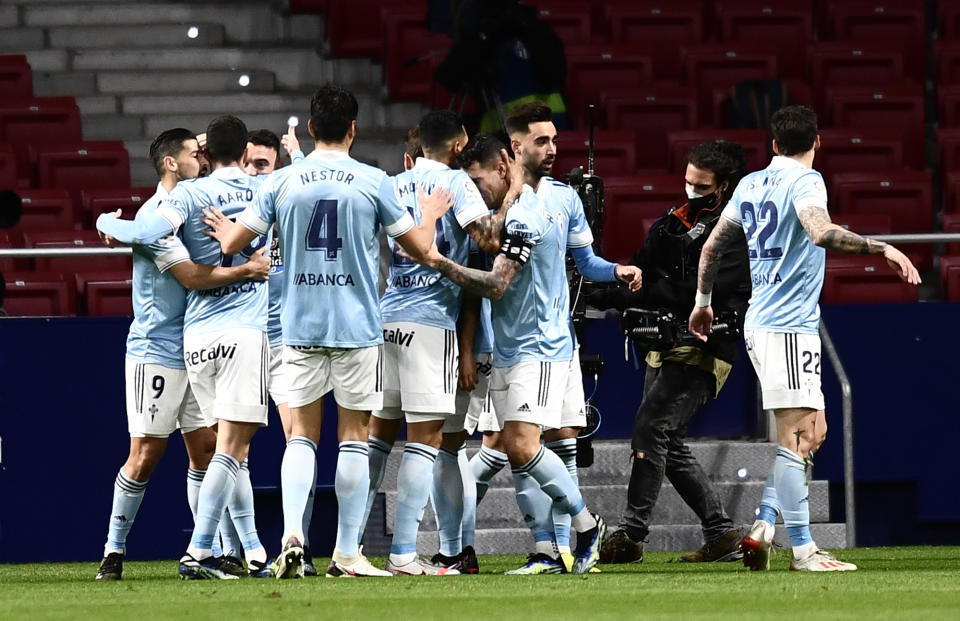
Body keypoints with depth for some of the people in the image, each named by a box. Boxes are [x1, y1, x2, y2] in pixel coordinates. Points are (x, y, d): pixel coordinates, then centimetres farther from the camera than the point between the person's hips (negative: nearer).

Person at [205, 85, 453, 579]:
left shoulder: (281, 182, 1)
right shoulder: (373, 182, -4)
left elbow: (232, 243, 5)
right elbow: (418, 247, 4)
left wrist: (224, 232, 29)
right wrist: (429, 216, 25)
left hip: (300, 328, 2)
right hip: (357, 327, -1)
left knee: (302, 433, 7)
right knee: (354, 436, 5)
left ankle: (292, 533, -13)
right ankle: (347, 554, 5)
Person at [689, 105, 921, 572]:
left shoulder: (750, 185, 15)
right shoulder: (805, 181, -9)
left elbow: (712, 246, 22)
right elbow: (821, 233, -29)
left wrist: (702, 301, 33)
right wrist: (882, 249, -28)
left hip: (760, 323, 9)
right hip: (789, 326, -9)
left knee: (813, 431, 14)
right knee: (796, 436, -9)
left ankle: (762, 527, 8)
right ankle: (802, 549, -11)